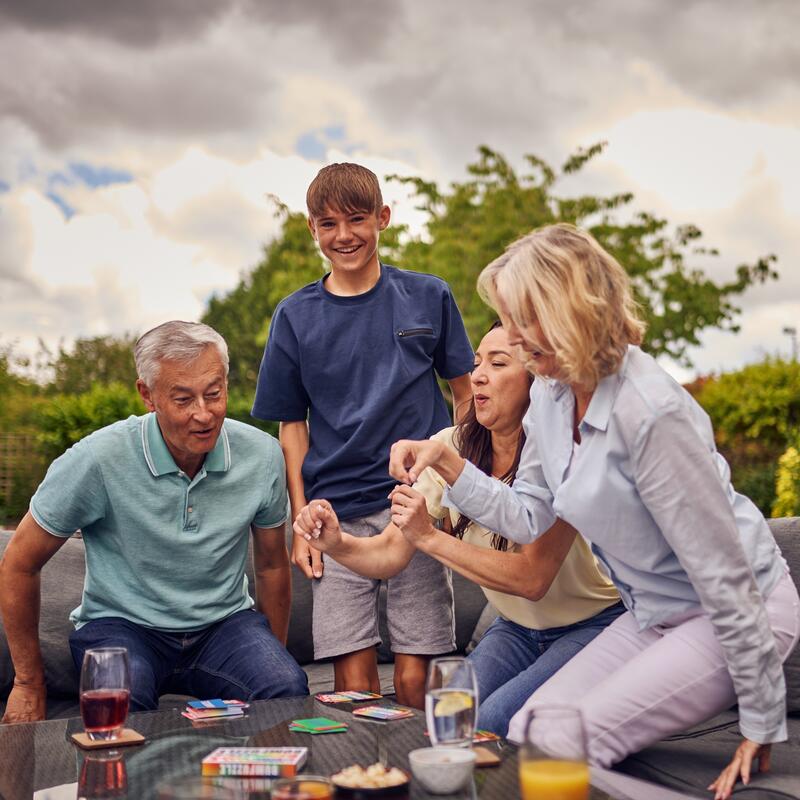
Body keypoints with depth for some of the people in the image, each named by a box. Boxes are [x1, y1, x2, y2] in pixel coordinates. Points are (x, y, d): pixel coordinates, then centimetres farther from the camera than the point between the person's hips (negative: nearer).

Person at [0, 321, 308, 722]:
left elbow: (272, 565, 10)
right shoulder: (97, 460, -18)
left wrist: (275, 657, 14)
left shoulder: (262, 455, -7)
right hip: (122, 623, -2)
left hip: (225, 623, 3)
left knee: (288, 690, -26)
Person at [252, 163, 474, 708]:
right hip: (338, 514, 1)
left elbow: (466, 392, 11)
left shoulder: (429, 297, 4)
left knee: (415, 679, 1)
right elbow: (293, 425, 9)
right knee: (353, 683, 0)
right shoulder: (296, 316, 6)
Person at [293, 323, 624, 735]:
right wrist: (337, 543, -31)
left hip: (591, 627, -4)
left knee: (493, 721, -26)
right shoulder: (451, 448, -8)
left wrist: (430, 538, -34)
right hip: (514, 630, 5)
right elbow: (390, 553, -9)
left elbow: (533, 577, -29)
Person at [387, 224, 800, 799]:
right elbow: (528, 519, 5)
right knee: (526, 733, -1)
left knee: (566, 744, -17)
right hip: (653, 615, 8)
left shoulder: (650, 412, -29)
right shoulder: (551, 396, -2)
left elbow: (725, 574, -24)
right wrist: (445, 461, -6)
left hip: (739, 614, -8)